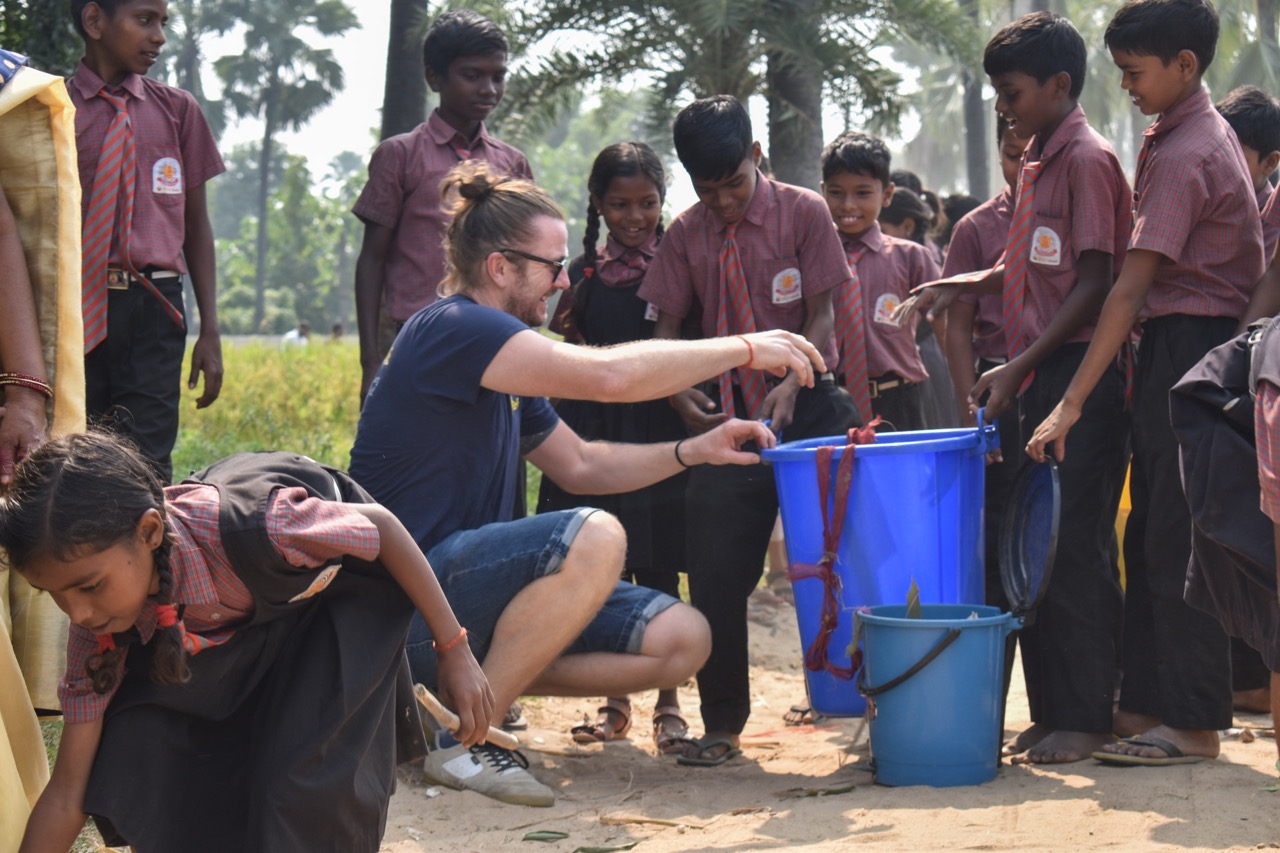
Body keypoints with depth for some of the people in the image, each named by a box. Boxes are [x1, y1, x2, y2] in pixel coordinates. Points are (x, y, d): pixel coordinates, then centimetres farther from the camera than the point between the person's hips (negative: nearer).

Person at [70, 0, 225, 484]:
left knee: (146, 465, -8)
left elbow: (196, 225, 13)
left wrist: (210, 330, 8)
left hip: (154, 310, 1)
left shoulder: (177, 110, 11)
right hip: (76, 310, -1)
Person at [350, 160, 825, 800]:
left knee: (682, 640, -1)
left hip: (465, 587, 10)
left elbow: (579, 466, 23)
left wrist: (696, 450, 9)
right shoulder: (451, 329, -16)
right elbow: (609, 374, -27)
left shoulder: (499, 357, 16)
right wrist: (744, 349, -17)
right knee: (592, 538, -34)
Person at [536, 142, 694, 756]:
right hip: (595, 432, 3)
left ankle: (668, 705, 10)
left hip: (661, 432, -3)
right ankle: (614, 703, 18)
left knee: (657, 569, -1)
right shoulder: (584, 273, 10)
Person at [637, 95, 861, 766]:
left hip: (808, 406, -3)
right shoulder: (687, 233, 5)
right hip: (728, 415, 3)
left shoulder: (803, 212, -4)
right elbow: (668, 323, 11)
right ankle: (721, 722, 12)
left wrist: (790, 385, -21)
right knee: (715, 575, 0)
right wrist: (677, 387, -9)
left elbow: (822, 316, -6)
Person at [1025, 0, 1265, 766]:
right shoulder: (1206, 133, 15)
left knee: (1178, 543, -6)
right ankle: (1148, 704, 18)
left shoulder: (1183, 156, -17)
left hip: (1189, 350, -10)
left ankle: (1194, 725, -1)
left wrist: (1073, 402, -22)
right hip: (1181, 347, 10)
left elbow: (1132, 288, -22)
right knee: (1152, 538, 12)